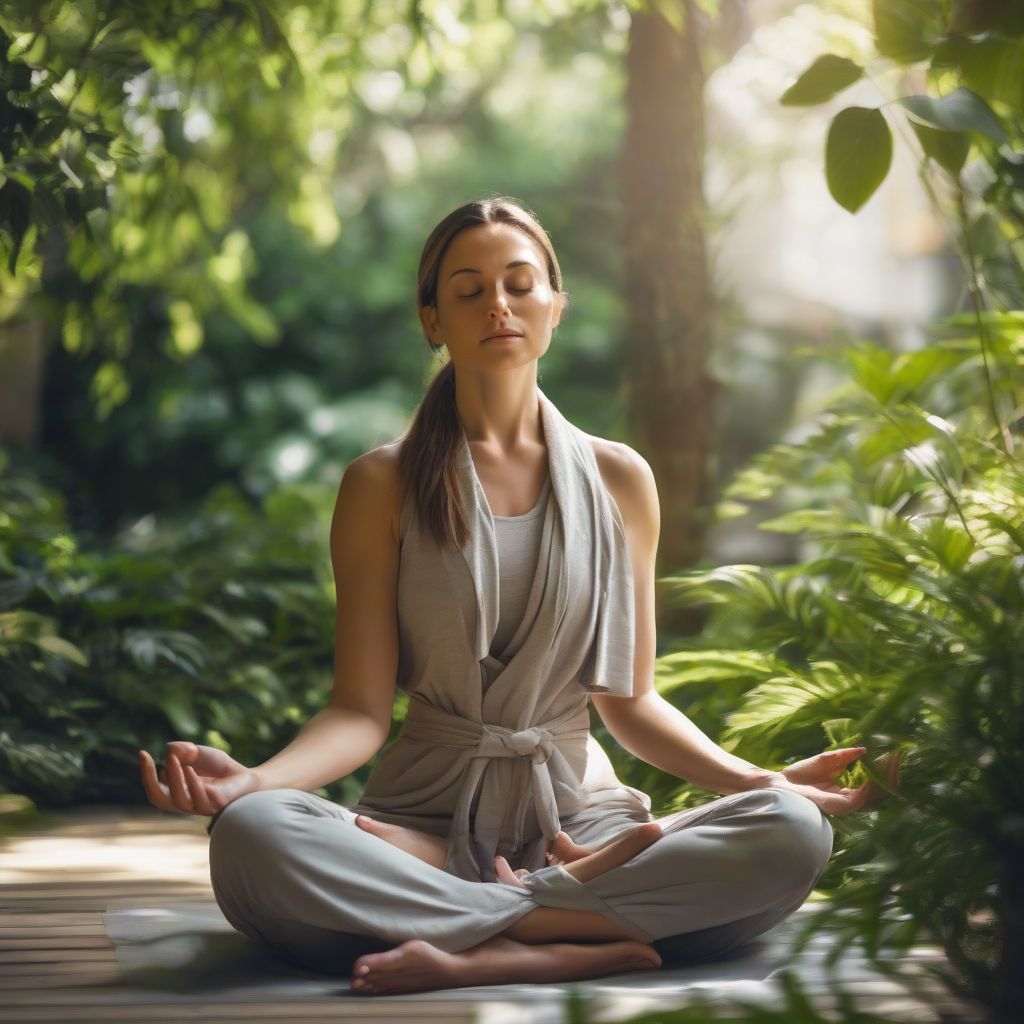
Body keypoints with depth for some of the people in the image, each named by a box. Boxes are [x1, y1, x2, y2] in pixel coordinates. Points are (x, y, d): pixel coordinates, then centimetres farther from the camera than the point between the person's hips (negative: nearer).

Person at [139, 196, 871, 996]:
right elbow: (360, 709, -3)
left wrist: (762, 779, -3)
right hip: (428, 815, -2)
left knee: (792, 833, -27)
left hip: (574, 808, 2)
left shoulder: (617, 479, 9)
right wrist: (253, 779, -23)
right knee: (249, 836, -35)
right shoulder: (383, 485, 3)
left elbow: (630, 701, 12)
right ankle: (582, 936, -29)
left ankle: (464, 948, -26)